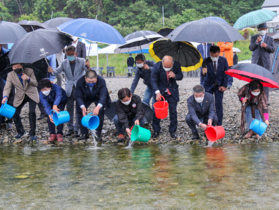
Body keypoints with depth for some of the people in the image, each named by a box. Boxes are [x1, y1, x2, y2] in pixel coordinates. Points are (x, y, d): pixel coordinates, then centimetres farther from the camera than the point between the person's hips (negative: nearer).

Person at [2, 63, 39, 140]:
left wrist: (28, 79, -36)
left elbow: (35, 84, -15)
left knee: (32, 112, -21)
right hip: (20, 96, 3)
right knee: (14, 113, -7)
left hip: (32, 94, -2)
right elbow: (7, 87, -15)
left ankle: (32, 134, -7)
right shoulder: (10, 75, -10)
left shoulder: (29, 71, -15)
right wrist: (5, 97, -35)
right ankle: (21, 132, 17)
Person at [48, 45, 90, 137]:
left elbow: (88, 71, -15)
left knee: (79, 109, -1)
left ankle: (76, 129, 6)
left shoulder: (81, 61, -3)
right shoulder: (64, 63, 5)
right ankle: (70, 128, 15)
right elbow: (57, 71, 1)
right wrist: (52, 71, -22)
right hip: (69, 89, 3)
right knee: (69, 109, 6)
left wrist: (88, 67, -40)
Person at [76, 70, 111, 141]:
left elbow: (103, 96, -39)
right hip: (86, 99, 2)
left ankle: (98, 134, -9)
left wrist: (98, 107, -59)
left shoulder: (101, 81, -35)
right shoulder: (80, 82, -31)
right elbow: (79, 97, -29)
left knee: (100, 111, -22)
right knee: (80, 111, -14)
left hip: (98, 98, -2)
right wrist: (82, 107, -50)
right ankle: (84, 133, 1)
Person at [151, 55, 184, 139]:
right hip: (160, 91, -1)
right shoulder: (157, 66, -20)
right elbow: (153, 81, -14)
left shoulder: (177, 65, -16)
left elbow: (181, 76, -2)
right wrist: (157, 92, -27)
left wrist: (175, 76, -26)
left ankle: (172, 131, 16)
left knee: (173, 112, 1)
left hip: (172, 91, 1)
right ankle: (156, 130, 15)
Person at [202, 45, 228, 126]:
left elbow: (226, 73, -2)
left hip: (219, 85, 0)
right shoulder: (206, 61, -11)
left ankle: (219, 124, 3)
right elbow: (205, 74, -16)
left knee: (219, 104, -3)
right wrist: (204, 73, -41)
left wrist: (224, 85, -7)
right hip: (209, 85, 0)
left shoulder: (223, 60, -7)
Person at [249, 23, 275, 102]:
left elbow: (272, 50, 5)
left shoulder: (270, 39, 11)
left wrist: (266, 46, -14)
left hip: (265, 62, 0)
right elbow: (250, 48, 1)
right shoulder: (254, 37, 11)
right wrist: (256, 42, -15)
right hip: (256, 62, 0)